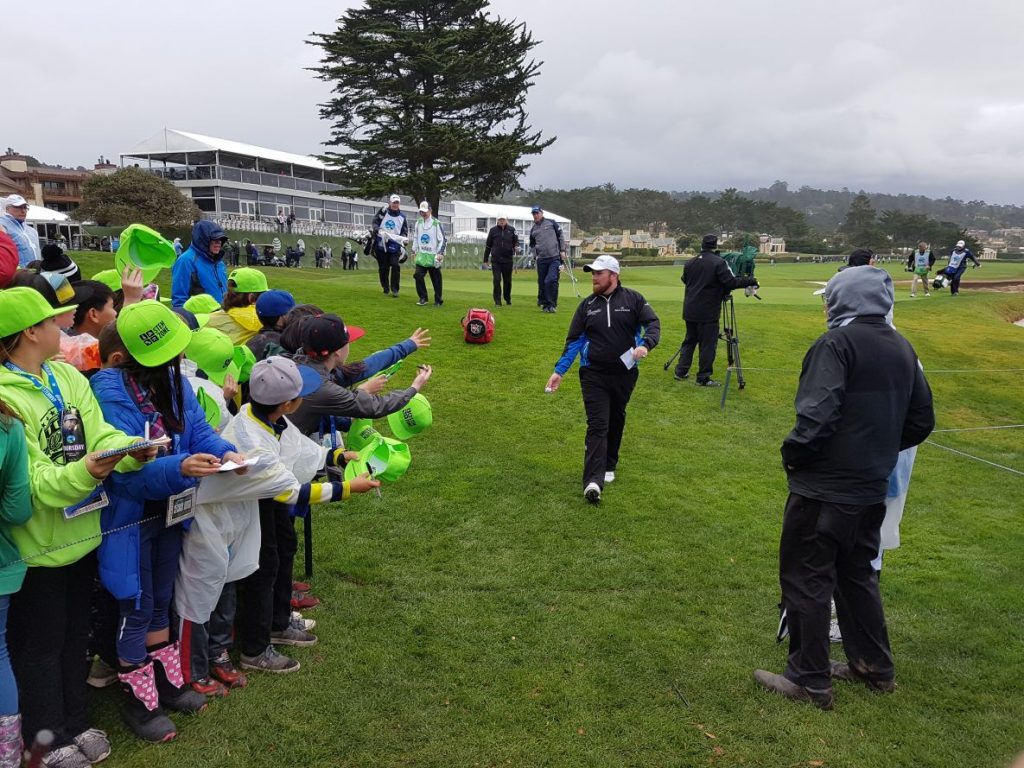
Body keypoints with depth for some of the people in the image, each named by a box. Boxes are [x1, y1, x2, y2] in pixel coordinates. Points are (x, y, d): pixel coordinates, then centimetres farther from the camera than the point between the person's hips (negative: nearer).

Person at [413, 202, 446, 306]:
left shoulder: (436, 223, -7)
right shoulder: (418, 223, 8)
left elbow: (443, 239, -8)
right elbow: (415, 237, 21)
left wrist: (440, 253, -15)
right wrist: (415, 250, 17)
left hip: (433, 256, -4)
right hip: (421, 255, 4)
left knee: (436, 279, 2)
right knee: (418, 275, -10)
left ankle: (438, 300, 14)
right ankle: (423, 298, 2)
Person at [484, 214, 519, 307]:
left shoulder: (512, 230, 6)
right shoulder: (493, 230, 6)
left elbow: (516, 241, 8)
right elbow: (488, 245, 11)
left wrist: (516, 247, -17)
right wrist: (485, 259, 11)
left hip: (508, 260, 1)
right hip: (496, 260, -1)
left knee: (507, 280, 9)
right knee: (496, 280, -6)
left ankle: (508, 299, 27)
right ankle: (497, 301, -1)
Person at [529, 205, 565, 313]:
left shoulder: (551, 223, 6)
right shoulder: (533, 229, 16)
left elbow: (560, 236, 7)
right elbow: (532, 245, 26)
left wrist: (562, 250, 0)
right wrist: (535, 255, 10)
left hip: (555, 258, -4)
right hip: (541, 259, 4)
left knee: (551, 280, -16)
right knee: (542, 283, 5)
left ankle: (552, 304, -8)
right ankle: (543, 302, 18)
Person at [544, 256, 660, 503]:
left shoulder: (633, 299, 0)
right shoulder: (587, 305, 5)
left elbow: (653, 323, -5)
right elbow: (574, 340, 5)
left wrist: (645, 344, -27)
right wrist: (559, 371, -3)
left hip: (624, 374, 1)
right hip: (593, 375, -1)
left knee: (616, 422, 16)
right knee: (597, 426, -10)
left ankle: (608, 466, 34)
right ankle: (593, 481, -18)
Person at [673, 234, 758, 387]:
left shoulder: (690, 263, 6)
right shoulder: (718, 263, -13)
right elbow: (731, 282, -17)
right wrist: (750, 281, -6)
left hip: (690, 310, 6)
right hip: (708, 312, -6)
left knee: (690, 340, 18)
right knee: (708, 344, 1)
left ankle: (681, 372, 18)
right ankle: (703, 378, 3)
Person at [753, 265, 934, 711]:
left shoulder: (838, 343, -16)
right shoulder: (902, 349, 9)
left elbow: (817, 416, -26)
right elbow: (921, 421, 13)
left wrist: (792, 455, -10)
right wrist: (879, 451, 17)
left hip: (824, 489, -8)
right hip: (871, 490, 8)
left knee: (805, 579, 3)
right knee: (857, 573, 22)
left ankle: (809, 681, 11)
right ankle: (874, 666, 32)